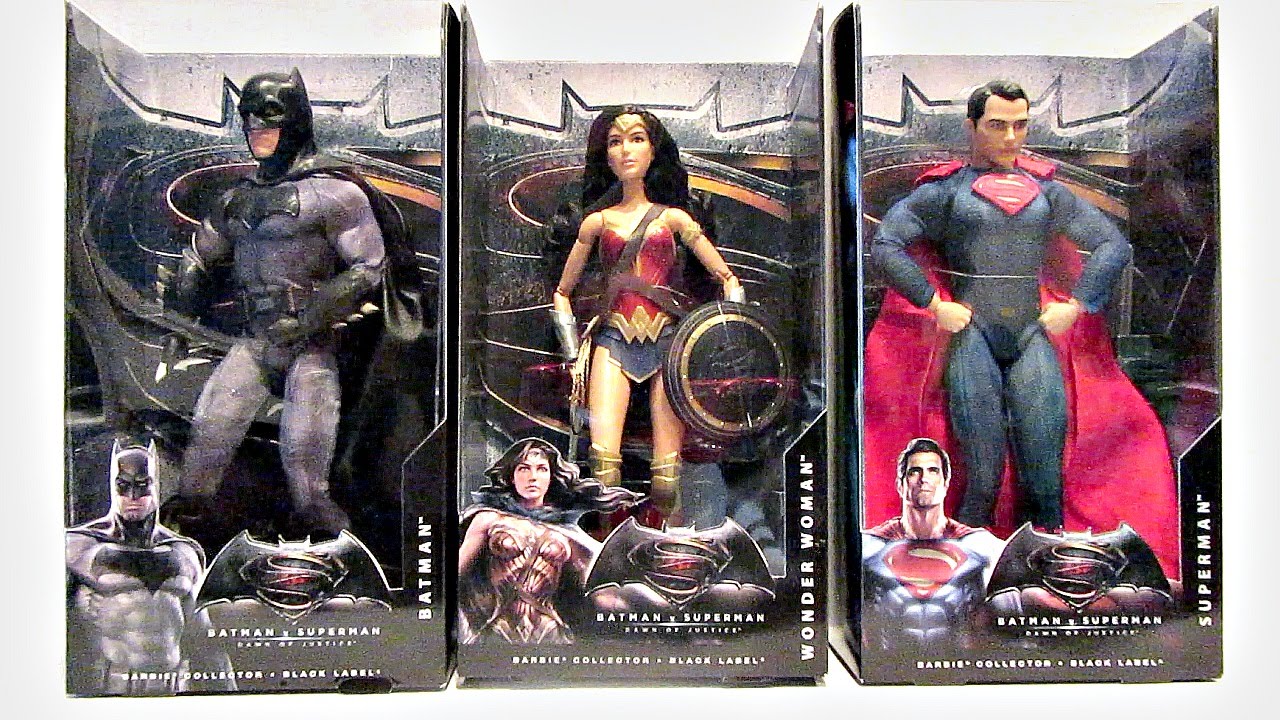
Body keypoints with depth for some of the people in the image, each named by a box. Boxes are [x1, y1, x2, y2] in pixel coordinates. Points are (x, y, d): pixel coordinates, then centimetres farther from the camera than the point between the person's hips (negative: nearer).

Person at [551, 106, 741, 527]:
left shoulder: (673, 218, 14)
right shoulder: (597, 221, 15)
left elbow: (728, 280, 11)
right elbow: (562, 294, 20)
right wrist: (574, 355, 9)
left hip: (667, 338, 0)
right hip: (613, 339, 0)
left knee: (667, 473, -10)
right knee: (604, 461, -19)